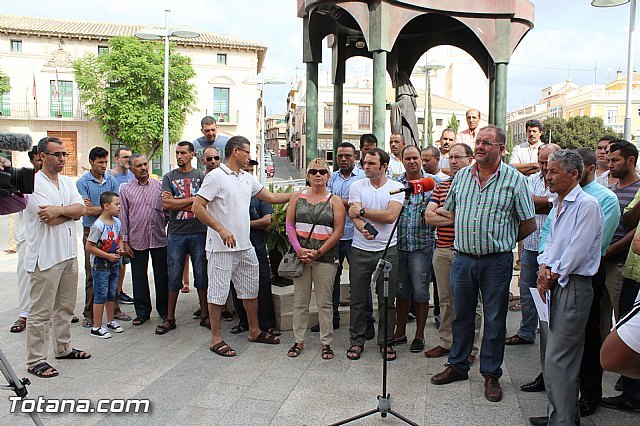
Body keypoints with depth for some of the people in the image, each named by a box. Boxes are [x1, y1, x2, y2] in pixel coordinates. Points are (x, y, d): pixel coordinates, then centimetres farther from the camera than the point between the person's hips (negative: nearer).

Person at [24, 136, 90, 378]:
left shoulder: (67, 183, 13)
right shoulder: (34, 184, -11)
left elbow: (81, 209, 0)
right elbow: (50, 219, -19)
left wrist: (59, 210, -15)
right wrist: (70, 211, -4)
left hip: (69, 253, 8)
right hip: (46, 256, -8)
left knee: (65, 306, 17)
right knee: (41, 311, -1)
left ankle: (63, 348, 31)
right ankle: (35, 361, 8)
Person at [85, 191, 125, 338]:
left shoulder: (117, 222, 3)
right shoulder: (98, 225, -20)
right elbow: (89, 247, -19)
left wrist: (120, 249, -1)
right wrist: (108, 256, -19)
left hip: (114, 265, 7)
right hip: (100, 266, -7)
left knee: (112, 294, 17)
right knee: (100, 296, -1)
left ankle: (111, 321, 31)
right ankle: (97, 327, 9)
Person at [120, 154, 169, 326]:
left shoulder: (159, 186, 5)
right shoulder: (126, 189, 5)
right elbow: (124, 217, 5)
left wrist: (166, 229, 5)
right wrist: (125, 241, 2)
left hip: (159, 239, 0)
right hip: (137, 240, 0)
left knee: (162, 276, 8)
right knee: (139, 278, 7)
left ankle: (164, 309, 23)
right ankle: (142, 312, 19)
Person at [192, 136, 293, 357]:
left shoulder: (247, 178, 12)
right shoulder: (216, 176, -11)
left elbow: (271, 197, 17)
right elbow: (197, 207, -15)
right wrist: (221, 230, -22)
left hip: (245, 246, 8)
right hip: (221, 247, -8)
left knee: (251, 289, 16)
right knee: (218, 292, 1)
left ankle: (254, 330, 30)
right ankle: (216, 338, 13)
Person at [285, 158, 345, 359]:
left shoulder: (335, 201, 3)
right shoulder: (297, 197, 9)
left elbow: (338, 231, -4)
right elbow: (289, 225, 4)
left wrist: (318, 252, -11)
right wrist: (299, 250, -9)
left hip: (326, 257, -2)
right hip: (300, 255, 2)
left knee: (325, 302, 3)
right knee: (300, 301, 7)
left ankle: (326, 343, 14)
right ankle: (298, 341, 19)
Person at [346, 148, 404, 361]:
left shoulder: (396, 187, 0)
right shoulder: (357, 185, 4)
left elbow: (390, 215, -14)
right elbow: (354, 215, -7)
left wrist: (362, 211, -10)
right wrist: (364, 229, -28)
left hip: (387, 250, -1)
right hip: (360, 249, 1)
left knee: (387, 300, 7)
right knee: (358, 299, 7)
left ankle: (385, 342, 21)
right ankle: (357, 341, 21)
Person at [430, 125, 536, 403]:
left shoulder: (514, 179, -4)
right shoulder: (461, 176, 8)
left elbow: (528, 224, 0)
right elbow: (448, 211, 20)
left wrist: (499, 242, 6)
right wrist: (467, 236, 12)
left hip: (496, 260, -3)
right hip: (462, 258, 4)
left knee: (495, 319, 7)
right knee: (461, 314, 14)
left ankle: (491, 374, 21)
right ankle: (458, 366, 29)